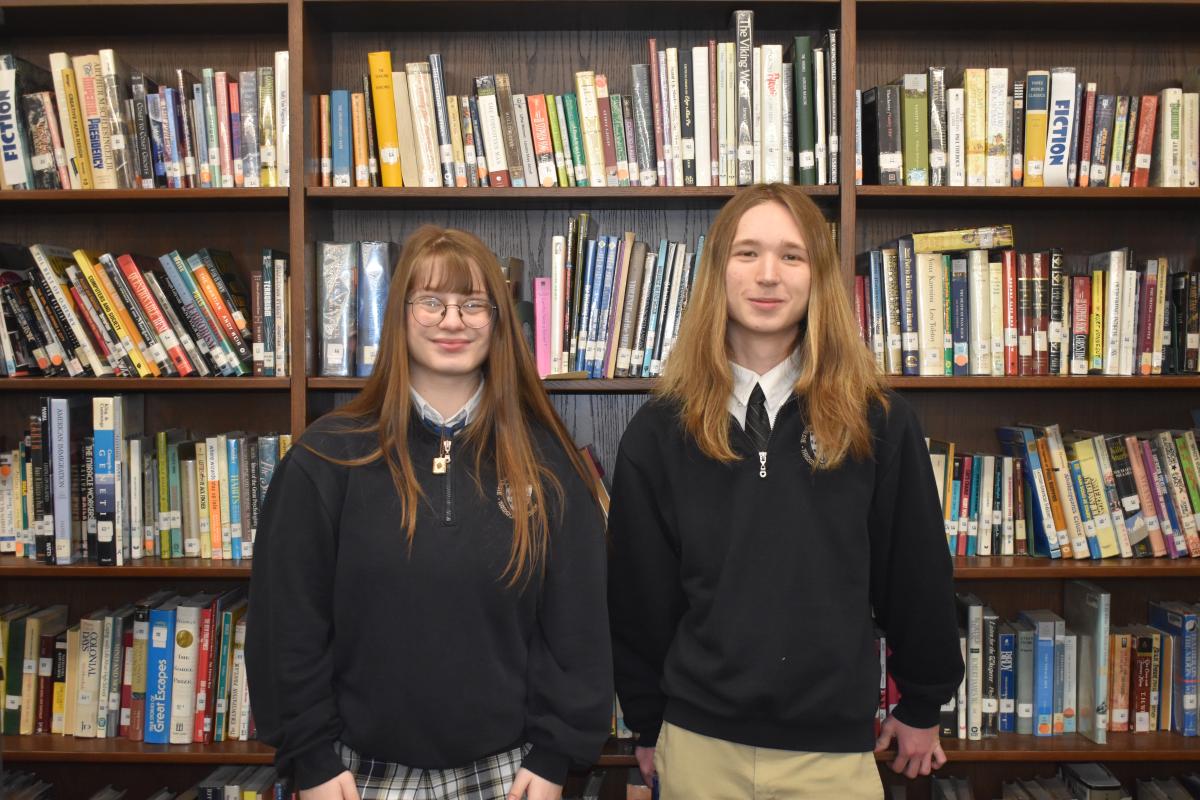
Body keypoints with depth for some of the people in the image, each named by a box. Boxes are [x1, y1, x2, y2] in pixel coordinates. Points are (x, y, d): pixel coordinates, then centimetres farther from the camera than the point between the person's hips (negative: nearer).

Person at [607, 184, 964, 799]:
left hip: (833, 746, 0)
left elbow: (914, 571, 3)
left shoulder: (878, 422, -5)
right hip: (699, 742, 1)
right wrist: (647, 725, 7)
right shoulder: (659, 430, -4)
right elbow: (639, 591, 2)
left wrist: (923, 708, 10)